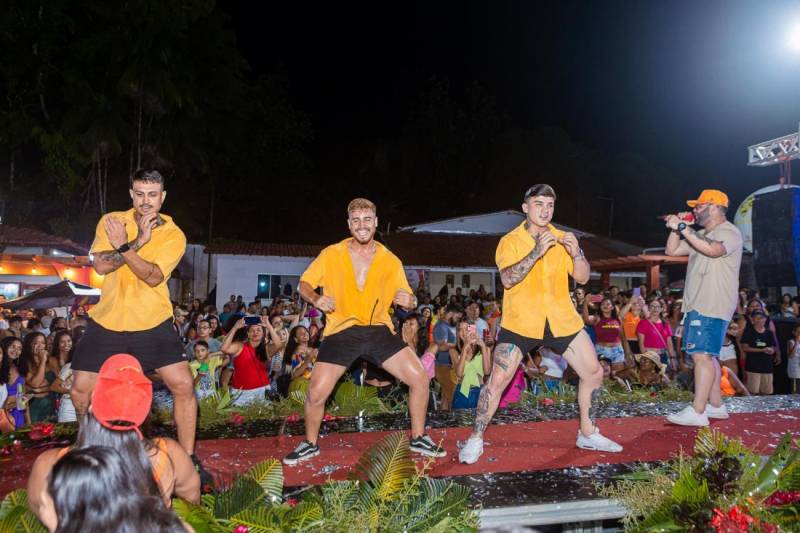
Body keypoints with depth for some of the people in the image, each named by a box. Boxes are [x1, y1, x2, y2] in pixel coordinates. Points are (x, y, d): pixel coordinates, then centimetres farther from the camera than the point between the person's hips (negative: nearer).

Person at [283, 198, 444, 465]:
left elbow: (407, 299, 6)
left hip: (378, 330, 2)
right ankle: (310, 444, 19)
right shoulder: (331, 254, -2)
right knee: (316, 393, -11)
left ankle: (418, 438, 16)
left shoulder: (390, 260, 2)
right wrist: (316, 299, -19)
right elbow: (304, 284, 3)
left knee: (420, 379, -7)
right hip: (342, 332, -1)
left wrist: (410, 301, -19)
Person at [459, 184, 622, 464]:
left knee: (594, 373, 7)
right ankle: (475, 440, 5)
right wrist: (536, 252, -30)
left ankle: (588, 434, 27)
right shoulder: (510, 240, -4)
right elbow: (508, 279, -20)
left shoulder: (562, 238, 8)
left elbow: (582, 277, 2)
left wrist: (576, 252, -17)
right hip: (520, 322, -4)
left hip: (561, 321, 4)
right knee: (498, 380, -11)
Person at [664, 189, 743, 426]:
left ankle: (697, 412, -15)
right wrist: (676, 228, 8)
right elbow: (671, 251, 21)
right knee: (706, 356, 13)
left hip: (711, 307, -10)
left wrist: (682, 228, -26)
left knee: (702, 355, -14)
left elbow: (713, 250, -29)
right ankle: (716, 405, 21)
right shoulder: (701, 236, 21)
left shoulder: (729, 232, -8)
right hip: (697, 305, 10)